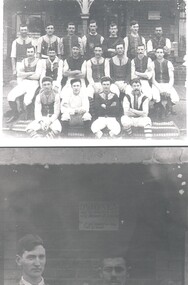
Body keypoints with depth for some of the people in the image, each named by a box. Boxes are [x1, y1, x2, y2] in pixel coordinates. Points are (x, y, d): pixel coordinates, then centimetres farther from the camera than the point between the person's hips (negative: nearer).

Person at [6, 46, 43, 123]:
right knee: (10, 96, -16)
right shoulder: (24, 61, 14)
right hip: (23, 82, 5)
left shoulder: (38, 62, -2)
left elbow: (37, 76, -14)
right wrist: (31, 73, -8)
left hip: (33, 83, -5)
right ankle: (15, 114, 2)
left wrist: (25, 75, -3)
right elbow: (19, 74, 3)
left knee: (27, 100, -30)